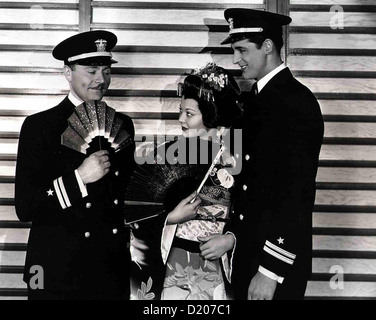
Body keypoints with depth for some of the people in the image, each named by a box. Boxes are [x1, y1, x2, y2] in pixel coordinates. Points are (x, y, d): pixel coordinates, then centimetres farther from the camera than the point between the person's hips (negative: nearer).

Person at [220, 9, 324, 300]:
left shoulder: (298, 102, -16)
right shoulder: (253, 98, 9)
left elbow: (298, 192, -21)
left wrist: (271, 270, -22)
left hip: (278, 256, -7)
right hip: (246, 250, 8)